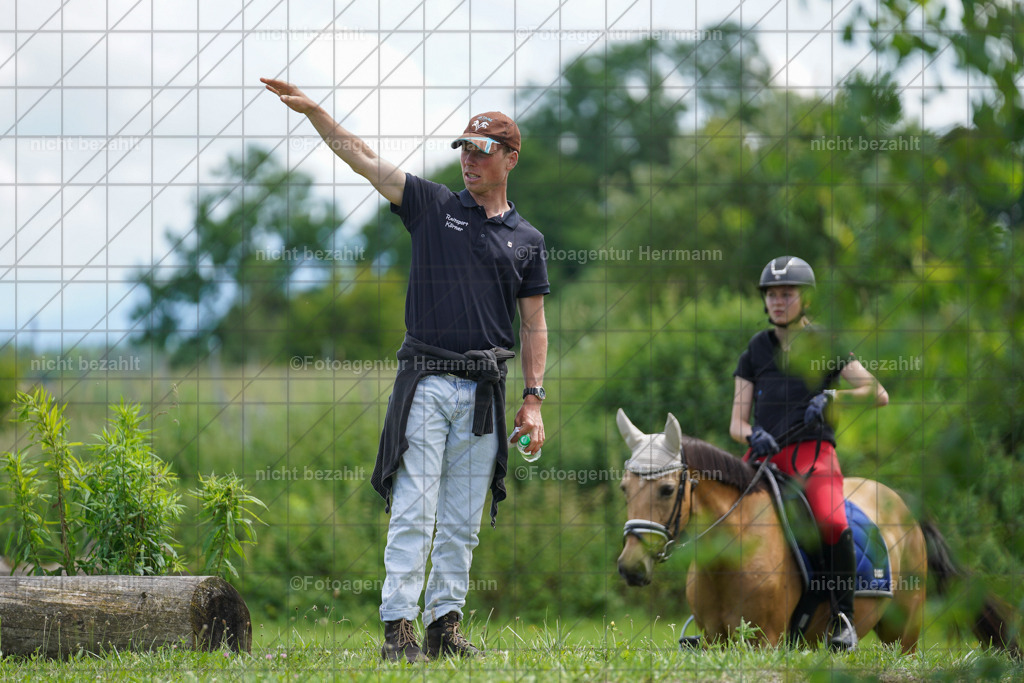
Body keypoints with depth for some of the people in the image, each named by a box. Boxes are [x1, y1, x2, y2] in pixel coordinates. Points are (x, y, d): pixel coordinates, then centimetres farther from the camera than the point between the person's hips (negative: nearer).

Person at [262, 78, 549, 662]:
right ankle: (399, 629, -10)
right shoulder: (433, 206, 8)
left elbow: (535, 325, 12)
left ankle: (445, 624, 12)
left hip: (485, 393, 2)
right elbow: (363, 159, 1)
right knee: (413, 513, -9)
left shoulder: (527, 240, 12)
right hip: (426, 384, -2)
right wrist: (312, 110, -10)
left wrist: (534, 400, 4)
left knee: (463, 523, 5)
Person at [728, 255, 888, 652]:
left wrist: (832, 397, -15)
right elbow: (737, 421, 12)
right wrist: (752, 435, -11)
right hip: (764, 452, 4)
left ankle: (843, 616, -16)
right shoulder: (756, 350, 15)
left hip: (812, 450, -4)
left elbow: (878, 394, 1)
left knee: (833, 523, -31)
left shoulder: (824, 345, 7)